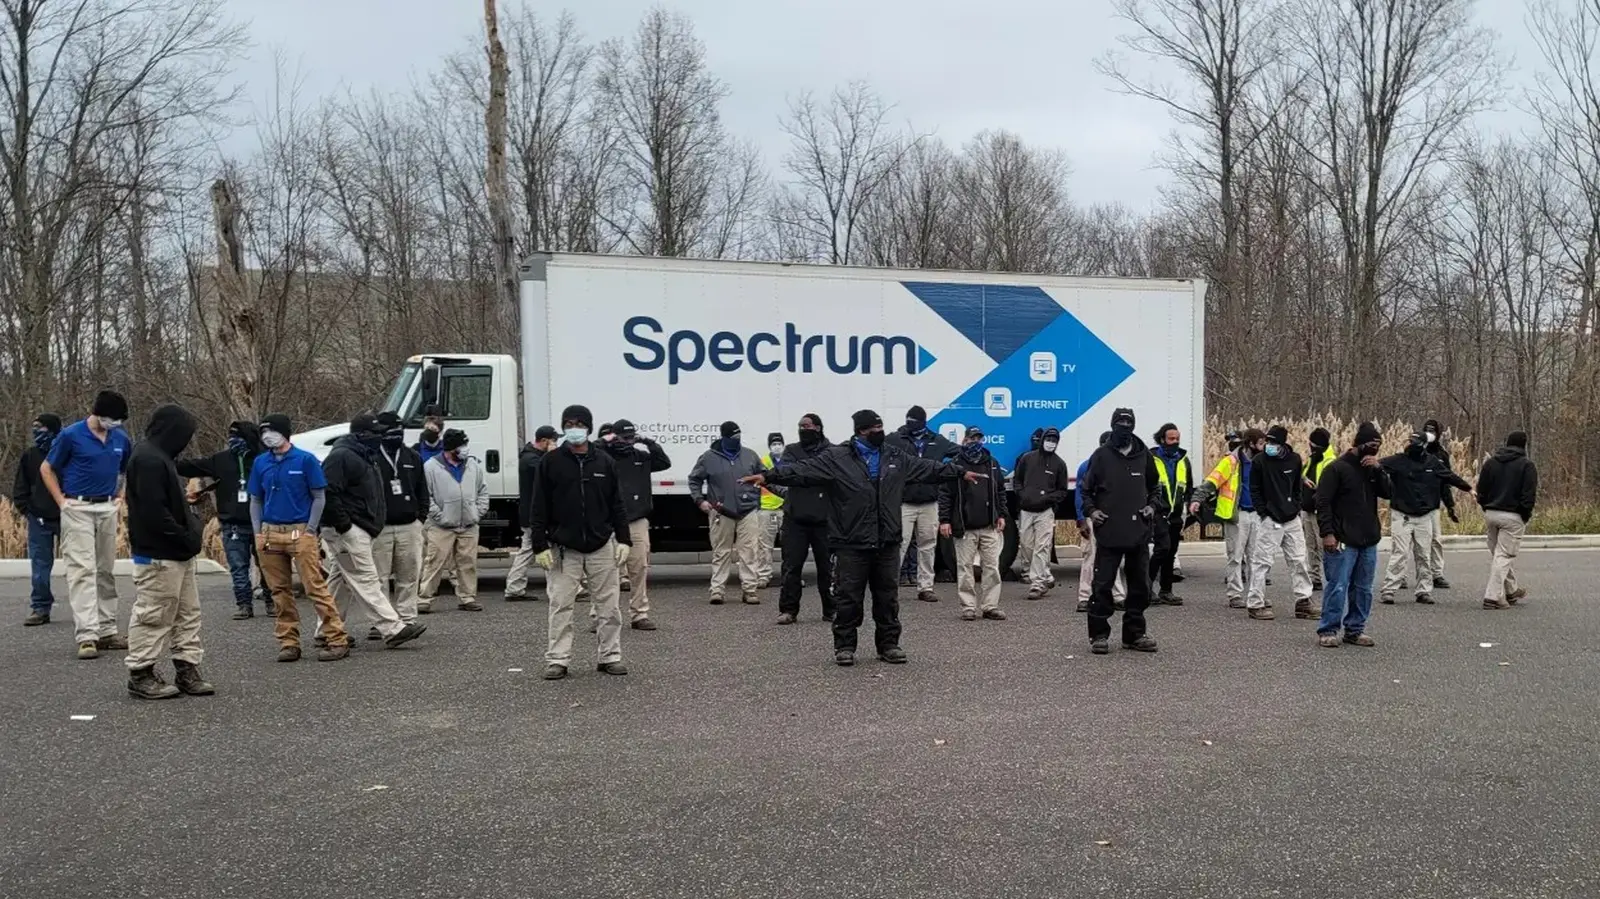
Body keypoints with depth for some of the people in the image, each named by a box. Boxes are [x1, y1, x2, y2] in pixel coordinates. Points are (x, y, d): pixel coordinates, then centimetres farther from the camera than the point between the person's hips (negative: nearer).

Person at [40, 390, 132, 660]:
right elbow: (46, 469, 1)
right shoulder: (71, 435, -7)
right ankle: (86, 636, -14)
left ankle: (107, 631, 17)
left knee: (106, 572, 10)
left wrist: (120, 496, 11)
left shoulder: (121, 438, 6)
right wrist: (62, 502, -5)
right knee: (82, 570, -10)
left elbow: (128, 470, 23)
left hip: (108, 510, 5)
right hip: (77, 510, -5)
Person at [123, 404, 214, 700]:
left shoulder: (159, 457, 17)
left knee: (188, 613, 13)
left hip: (177, 554, 11)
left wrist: (193, 525, 7)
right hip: (158, 556, -11)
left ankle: (187, 669, 18)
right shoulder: (148, 460, -17)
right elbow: (154, 512, -23)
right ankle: (140, 674, 7)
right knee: (154, 615, -2)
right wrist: (187, 537, -16)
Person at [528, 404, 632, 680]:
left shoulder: (605, 462, 7)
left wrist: (624, 540, 2)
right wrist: (540, 546, -7)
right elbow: (539, 508, -1)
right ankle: (557, 660, 7)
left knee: (610, 605, 4)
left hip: (601, 546, 2)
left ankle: (610, 657, 15)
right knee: (560, 606, -1)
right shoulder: (550, 462, 0)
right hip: (564, 549, -2)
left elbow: (616, 505, 9)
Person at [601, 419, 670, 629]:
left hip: (638, 522, 4)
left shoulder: (641, 456, 12)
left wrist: (648, 442, 2)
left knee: (640, 569, 4)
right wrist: (604, 442, -14)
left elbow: (665, 462, 11)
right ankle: (597, 614, 4)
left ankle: (639, 614, 12)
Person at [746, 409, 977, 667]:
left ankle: (889, 644, 23)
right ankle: (844, 646, 14)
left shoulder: (895, 456, 11)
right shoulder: (836, 457, -6)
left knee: (888, 597, 11)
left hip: (888, 542, 4)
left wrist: (960, 472, 26)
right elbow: (803, 469, -15)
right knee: (848, 598, 2)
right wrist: (769, 476, -26)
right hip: (851, 544, -4)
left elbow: (927, 468, 22)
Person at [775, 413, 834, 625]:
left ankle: (831, 610, 17)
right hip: (796, 518, 1)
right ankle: (788, 610, 8)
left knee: (827, 566, 7)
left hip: (823, 518, -1)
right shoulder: (792, 451, 10)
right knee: (791, 565, 1)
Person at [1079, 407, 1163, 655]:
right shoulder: (1101, 455, 2)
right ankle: (1099, 634, 5)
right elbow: (1087, 489, 8)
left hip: (1139, 532, 3)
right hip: (1108, 532, -3)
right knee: (1102, 585, -3)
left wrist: (1153, 506, 4)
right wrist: (1090, 510, -7)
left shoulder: (1144, 456, 9)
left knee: (1140, 586, 10)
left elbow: (1155, 487, 21)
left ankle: (1135, 632, 22)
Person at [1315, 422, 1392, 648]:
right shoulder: (1336, 468, -7)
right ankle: (1327, 630, 0)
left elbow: (1388, 492, 4)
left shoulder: (1372, 468, 14)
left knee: (1363, 588, 10)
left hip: (1369, 541, 7)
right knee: (1337, 587, -7)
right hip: (1343, 541, -7)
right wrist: (1327, 533, -17)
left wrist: (1378, 469, -9)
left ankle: (1355, 629, 19)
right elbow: (1323, 502, -10)